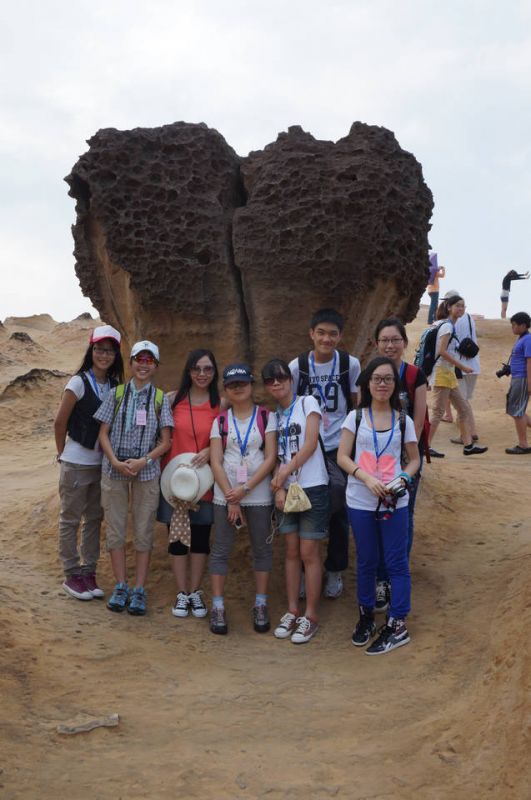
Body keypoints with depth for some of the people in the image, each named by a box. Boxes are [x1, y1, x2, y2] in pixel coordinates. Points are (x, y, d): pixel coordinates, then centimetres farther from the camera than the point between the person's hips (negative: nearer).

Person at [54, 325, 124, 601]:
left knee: (94, 519, 12)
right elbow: (60, 422, -8)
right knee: (70, 519, 5)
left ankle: (88, 572, 23)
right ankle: (71, 575, 15)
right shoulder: (79, 382, -13)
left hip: (102, 462, 6)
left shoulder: (115, 386, 4)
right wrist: (63, 454, 1)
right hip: (77, 462, -6)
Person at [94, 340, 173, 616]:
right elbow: (104, 433, 3)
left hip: (146, 471, 0)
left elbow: (165, 441, 1)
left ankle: (139, 591, 12)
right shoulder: (116, 393, 4)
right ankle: (121, 587, 17)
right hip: (114, 470, 1)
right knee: (115, 529, 5)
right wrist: (115, 461, -12)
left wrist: (144, 461, -14)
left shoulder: (160, 398, 3)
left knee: (143, 532, 3)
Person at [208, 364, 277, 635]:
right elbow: (216, 462, 0)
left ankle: (260, 605, 16)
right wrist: (231, 499, -9)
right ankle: (218, 607, 10)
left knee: (262, 549, 6)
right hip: (225, 496, 1)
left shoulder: (266, 417, 2)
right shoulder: (220, 421, 7)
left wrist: (245, 488, -13)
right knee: (221, 550, 3)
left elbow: (270, 458, -5)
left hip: (258, 495, -1)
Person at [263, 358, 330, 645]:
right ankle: (292, 611, 17)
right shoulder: (272, 415, 11)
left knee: (308, 552, -2)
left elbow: (310, 444, -11)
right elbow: (275, 456, 6)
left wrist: (285, 472, -14)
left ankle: (310, 616, 7)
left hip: (312, 487, -4)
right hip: (285, 490, 4)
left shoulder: (307, 403, -3)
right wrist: (278, 488, -8)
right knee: (291, 551, 8)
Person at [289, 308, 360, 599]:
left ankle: (334, 571, 25)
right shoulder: (297, 366, -6)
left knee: (339, 513, 8)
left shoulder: (350, 364, -5)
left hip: (339, 448, 0)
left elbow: (357, 407, 5)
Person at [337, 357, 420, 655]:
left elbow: (415, 459, 8)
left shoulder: (404, 421, 2)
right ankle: (366, 616, 30)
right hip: (360, 501, 0)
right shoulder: (355, 417, 0)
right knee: (366, 561, 13)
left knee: (397, 562, 2)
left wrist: (403, 480, -12)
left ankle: (397, 625, 12)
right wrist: (367, 478, -18)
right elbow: (342, 457, -3)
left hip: (394, 502, 0)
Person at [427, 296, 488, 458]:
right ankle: (426, 446, 0)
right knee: (438, 412, -6)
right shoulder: (447, 326, -12)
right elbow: (441, 351, -20)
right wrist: (461, 366, -18)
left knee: (464, 408, 9)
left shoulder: (450, 326, 17)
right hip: (442, 373, -10)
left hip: (449, 373, 10)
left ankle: (468, 445, 11)